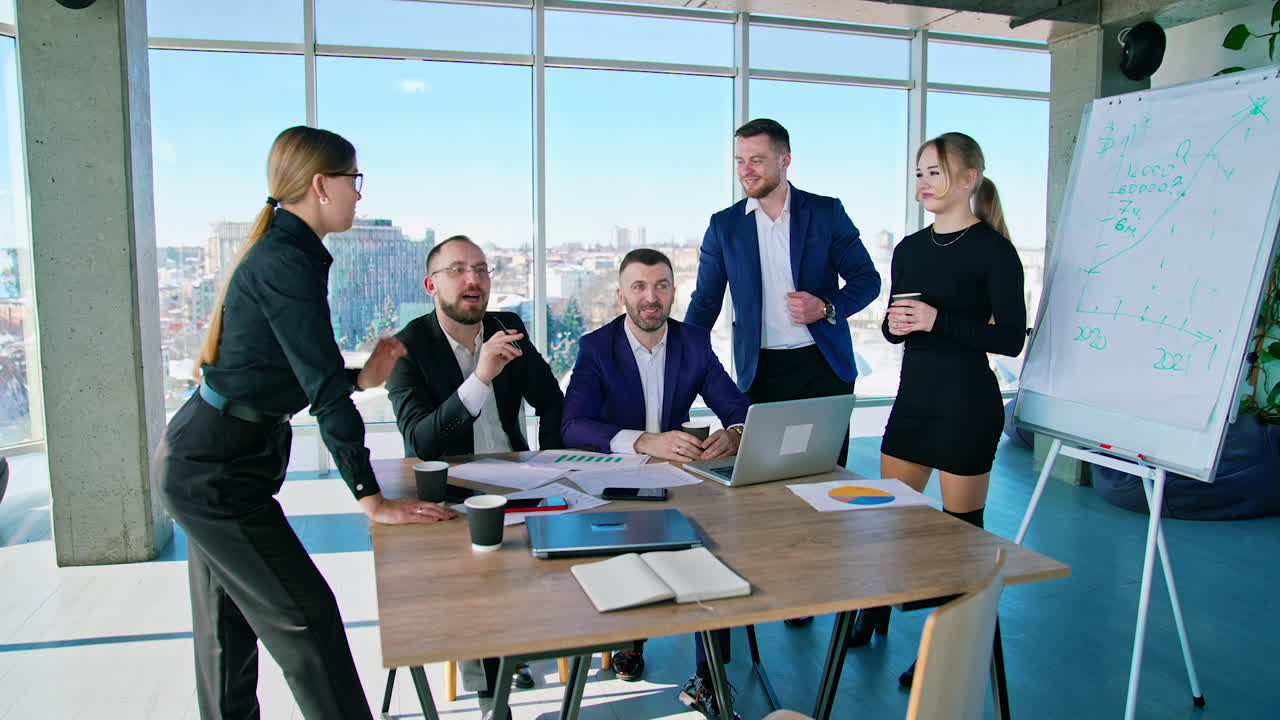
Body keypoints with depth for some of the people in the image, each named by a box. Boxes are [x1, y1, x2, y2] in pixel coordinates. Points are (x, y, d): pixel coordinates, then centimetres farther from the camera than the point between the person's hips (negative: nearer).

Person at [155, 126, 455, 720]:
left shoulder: (280, 250, 10)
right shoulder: (289, 262, -20)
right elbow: (324, 389, -24)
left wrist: (362, 378, 6)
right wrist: (371, 500, -23)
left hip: (205, 464, 10)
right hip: (215, 475, -10)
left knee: (229, 624, 19)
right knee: (306, 616, -4)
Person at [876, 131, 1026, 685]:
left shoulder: (993, 250, -9)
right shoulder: (909, 249, 10)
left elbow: (1010, 338, -13)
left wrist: (938, 320, -22)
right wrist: (893, 324, -7)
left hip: (967, 401, -6)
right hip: (913, 395, 7)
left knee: (961, 523, 6)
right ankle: (876, 614, 32)